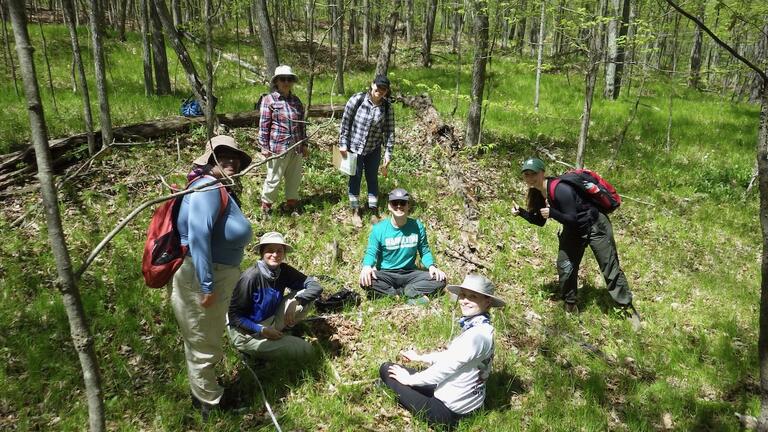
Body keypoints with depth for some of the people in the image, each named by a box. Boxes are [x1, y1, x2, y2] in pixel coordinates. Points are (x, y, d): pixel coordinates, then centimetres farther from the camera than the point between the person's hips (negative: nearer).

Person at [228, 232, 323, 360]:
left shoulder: (284, 271, -7)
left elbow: (315, 286, -8)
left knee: (305, 296, -8)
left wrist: (295, 302, -22)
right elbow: (234, 315, -18)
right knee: (305, 349, -15)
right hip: (248, 332, -6)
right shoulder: (251, 277, -23)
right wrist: (262, 330, -24)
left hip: (270, 322, 6)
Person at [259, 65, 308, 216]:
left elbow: (302, 124, 15)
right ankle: (266, 203, 20)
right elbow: (263, 125, -5)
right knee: (274, 178, 2)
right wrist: (264, 146, -8)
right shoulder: (268, 100, -4)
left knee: (294, 177, 12)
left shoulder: (296, 100, 11)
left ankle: (291, 202, 29)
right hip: (277, 147, -5)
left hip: (296, 148, 5)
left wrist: (304, 144, 14)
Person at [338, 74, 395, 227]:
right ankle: (356, 211, 23)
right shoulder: (357, 99, -16)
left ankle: (374, 212, 22)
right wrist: (343, 144, -9)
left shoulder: (387, 107, -9)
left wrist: (388, 153, -6)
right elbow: (345, 122, -9)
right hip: (354, 147, -2)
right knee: (355, 179, 9)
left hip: (373, 149, 2)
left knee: (373, 178, 10)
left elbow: (389, 131, -4)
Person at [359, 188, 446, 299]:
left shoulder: (418, 226, 0)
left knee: (440, 279, -20)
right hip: (386, 275, -1)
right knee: (365, 280, -33)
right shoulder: (379, 228, -5)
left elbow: (425, 251, 7)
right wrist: (367, 266, -27)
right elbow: (371, 253, -4)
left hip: (410, 274, 2)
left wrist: (432, 266, -13)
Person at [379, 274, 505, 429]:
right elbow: (451, 355, 16)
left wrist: (410, 379, -10)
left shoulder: (477, 334, -26)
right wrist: (420, 357, 18)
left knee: (386, 369, -2)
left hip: (448, 410, -10)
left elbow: (447, 366, -22)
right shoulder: (474, 326, 3)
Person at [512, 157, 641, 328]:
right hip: (573, 231, 8)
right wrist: (521, 212, -8)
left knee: (610, 268, 1)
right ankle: (570, 305, 21)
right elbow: (540, 221, 5)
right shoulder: (537, 194, -6)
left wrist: (552, 213, -42)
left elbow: (572, 219, -30)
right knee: (565, 267, 2)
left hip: (595, 226, -7)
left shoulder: (560, 189, -31)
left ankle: (629, 308, 15)